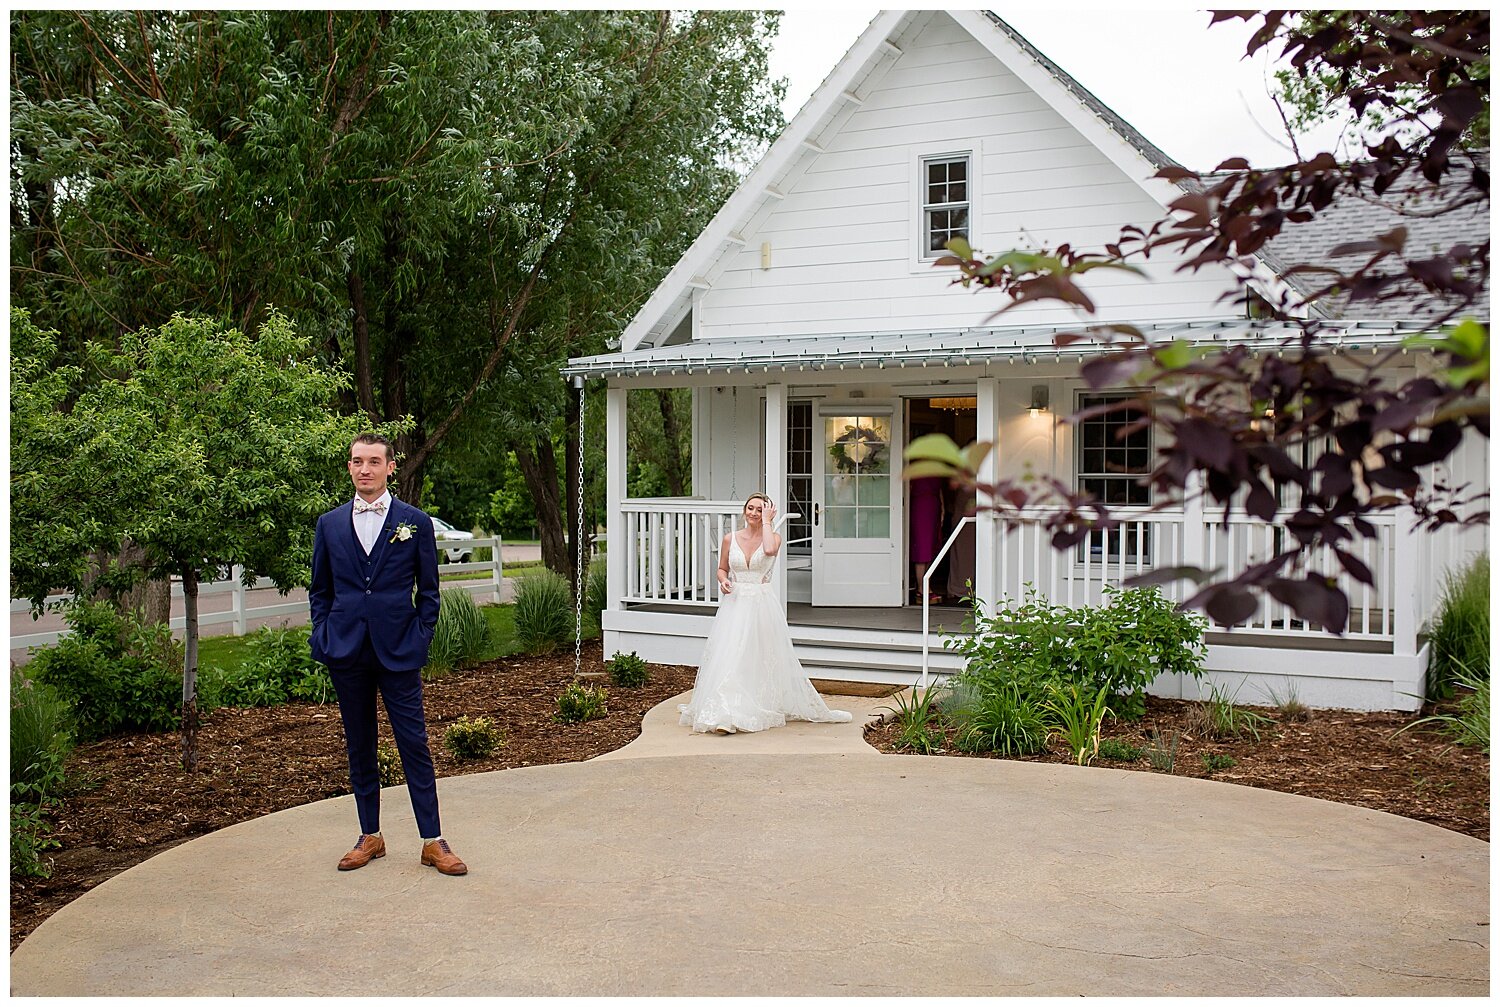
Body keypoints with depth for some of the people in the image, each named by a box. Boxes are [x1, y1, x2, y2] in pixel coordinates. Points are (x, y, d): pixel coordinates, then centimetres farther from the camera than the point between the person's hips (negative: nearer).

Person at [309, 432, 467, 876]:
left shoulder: (415, 522, 2)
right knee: (359, 747, 11)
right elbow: (320, 590, 14)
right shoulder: (330, 524, 9)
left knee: (414, 744, -2)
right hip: (347, 652, 3)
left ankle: (433, 840, 5)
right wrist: (323, 638, 3)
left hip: (398, 651, -3)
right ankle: (370, 836, 22)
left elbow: (428, 592, 6)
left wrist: (419, 640, -3)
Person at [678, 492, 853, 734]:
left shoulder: (773, 537, 0)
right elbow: (722, 568, 16)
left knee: (765, 658, 4)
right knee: (729, 657, -8)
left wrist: (767, 522, -13)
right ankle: (724, 716, -10)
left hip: (762, 605, -1)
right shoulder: (730, 539, 6)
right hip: (735, 604, 1)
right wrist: (724, 581, -6)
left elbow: (769, 550, -24)